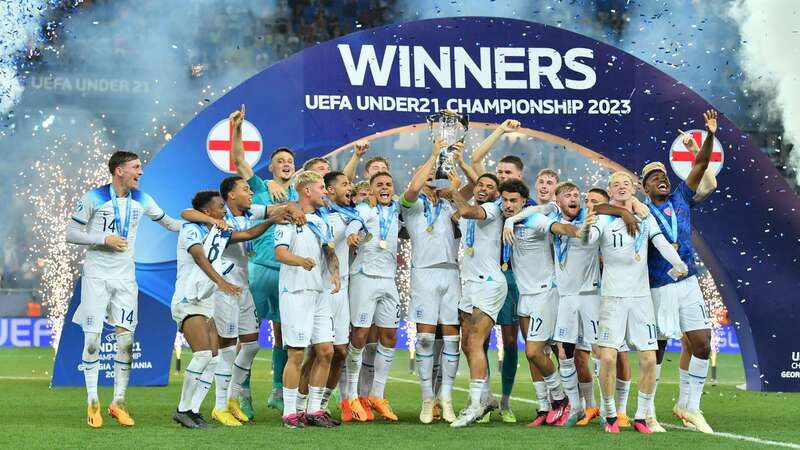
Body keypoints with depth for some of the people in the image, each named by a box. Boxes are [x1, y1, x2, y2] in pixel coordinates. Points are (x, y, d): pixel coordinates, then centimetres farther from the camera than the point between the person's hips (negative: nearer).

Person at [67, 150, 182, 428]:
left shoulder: (141, 200, 5)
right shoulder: (94, 198, -8)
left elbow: (168, 222, 18)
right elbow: (71, 233, -6)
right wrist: (104, 240, -17)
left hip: (125, 277, 4)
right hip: (96, 275, -3)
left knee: (125, 338, -2)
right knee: (93, 338, -4)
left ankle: (118, 402, 8)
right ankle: (92, 402, 7)